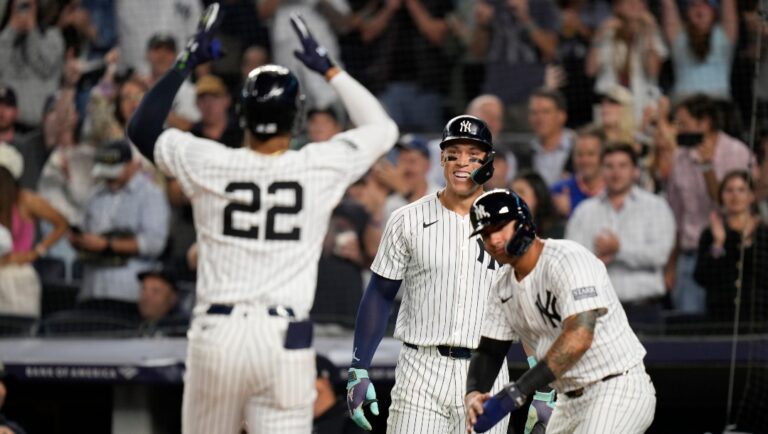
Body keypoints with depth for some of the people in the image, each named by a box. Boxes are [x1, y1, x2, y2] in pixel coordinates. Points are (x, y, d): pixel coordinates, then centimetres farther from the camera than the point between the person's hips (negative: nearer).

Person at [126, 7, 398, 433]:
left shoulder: (207, 163, -2)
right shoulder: (320, 167, -2)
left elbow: (141, 129, 16)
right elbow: (383, 128, 16)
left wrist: (186, 62, 18)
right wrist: (329, 70, 21)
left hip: (216, 334, 1)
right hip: (285, 340, -1)